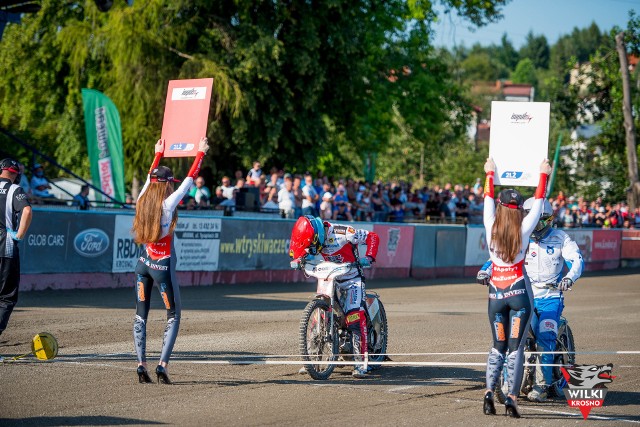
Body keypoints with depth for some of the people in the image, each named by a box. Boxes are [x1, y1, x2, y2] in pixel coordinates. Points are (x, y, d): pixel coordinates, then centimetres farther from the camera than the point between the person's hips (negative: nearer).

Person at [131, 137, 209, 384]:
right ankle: (162, 365, -6)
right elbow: (190, 179, -4)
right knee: (173, 316, 6)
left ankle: (141, 365, 2)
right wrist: (201, 153, 7)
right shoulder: (168, 204, -13)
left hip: (143, 262, 5)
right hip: (163, 264, -5)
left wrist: (158, 154, 33)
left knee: (141, 314, 9)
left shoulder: (142, 200, -1)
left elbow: (150, 176, 18)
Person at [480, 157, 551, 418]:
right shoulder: (524, 229, -5)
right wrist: (543, 175, 18)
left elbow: (488, 199, 15)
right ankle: (512, 398, -7)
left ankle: (489, 392, -3)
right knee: (516, 347, -1)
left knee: (498, 346, 13)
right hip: (519, 291, -2)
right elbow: (538, 203, 6)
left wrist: (490, 174, 29)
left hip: (496, 292, 2)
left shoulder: (491, 227, -1)